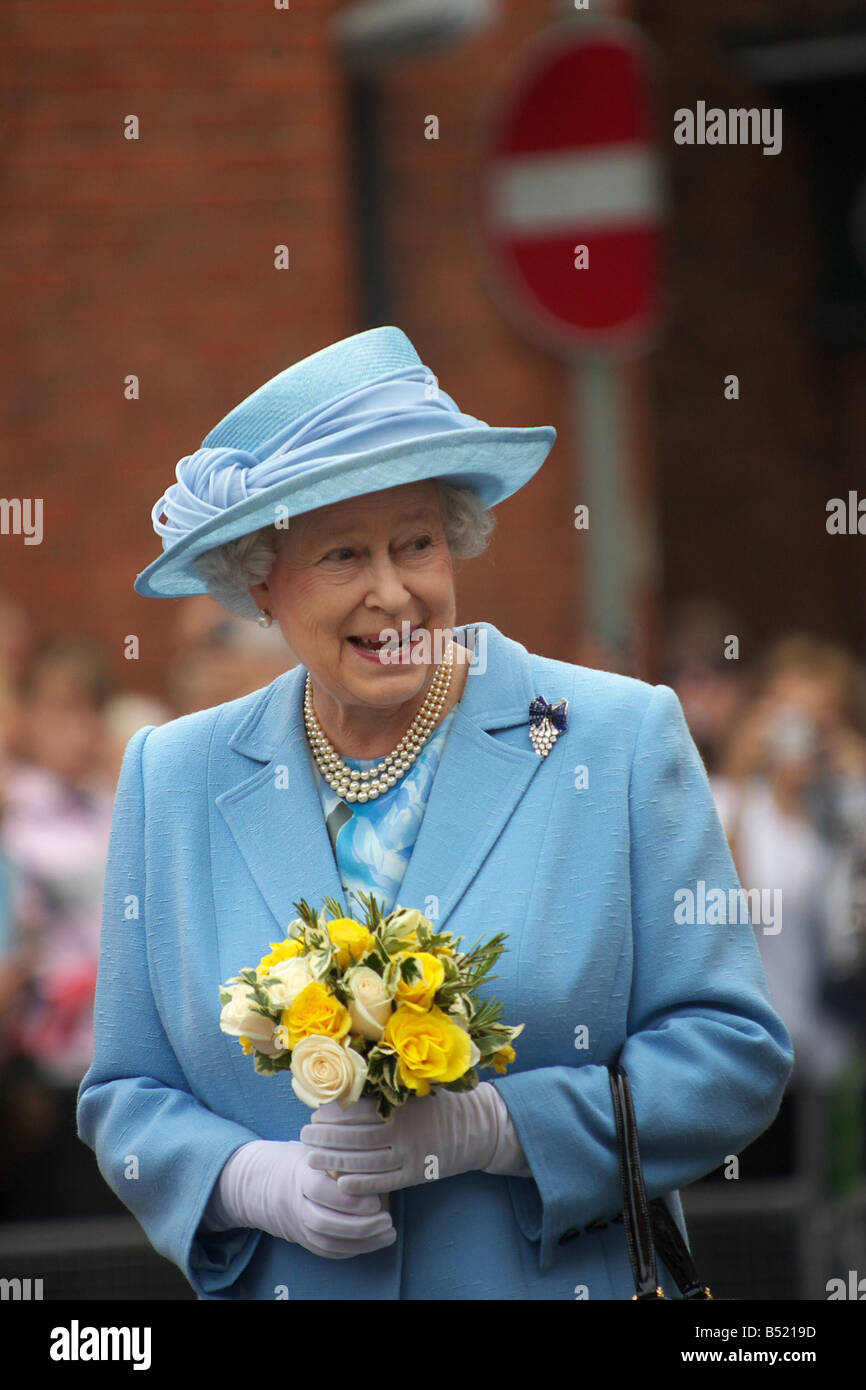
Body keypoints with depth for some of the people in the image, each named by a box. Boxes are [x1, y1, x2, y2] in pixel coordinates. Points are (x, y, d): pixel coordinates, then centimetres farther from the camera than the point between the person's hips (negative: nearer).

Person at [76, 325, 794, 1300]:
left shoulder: (619, 739, -4)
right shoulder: (173, 781, 3)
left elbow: (734, 1050, -6)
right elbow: (126, 1102, 6)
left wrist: (489, 1127, -17)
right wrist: (256, 1181, -13)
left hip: (568, 1290, -1)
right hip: (285, 1291, 1)